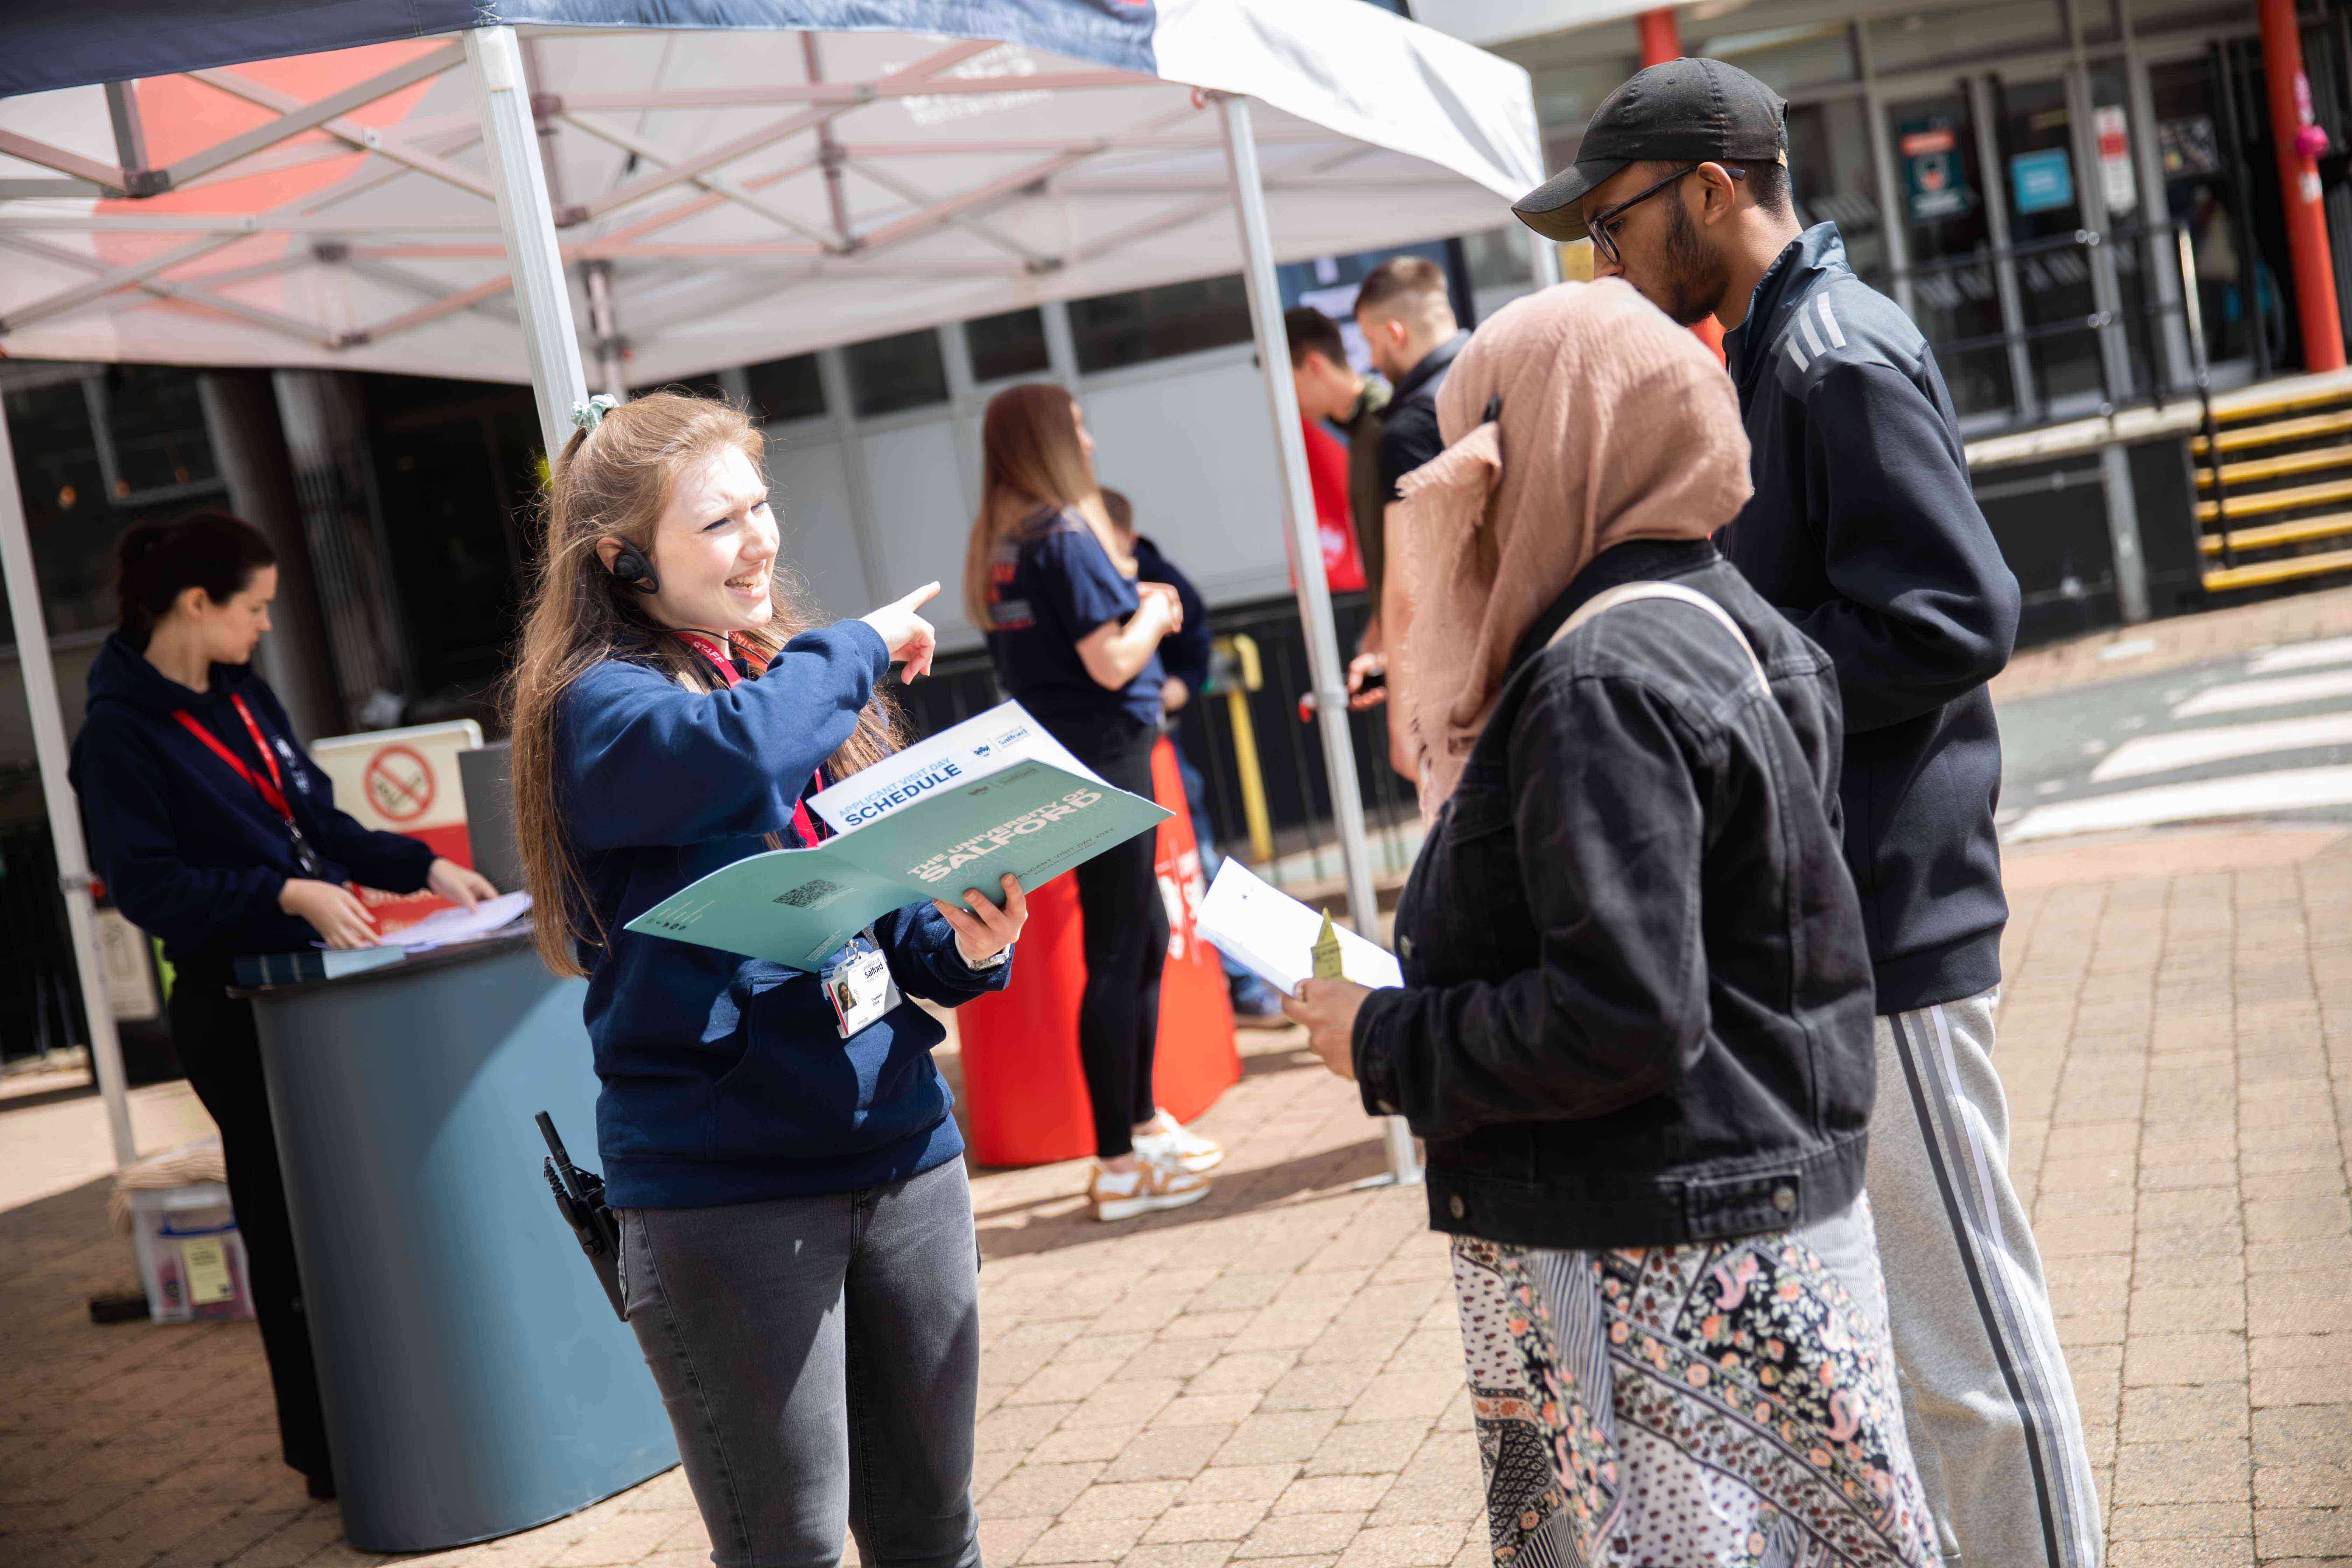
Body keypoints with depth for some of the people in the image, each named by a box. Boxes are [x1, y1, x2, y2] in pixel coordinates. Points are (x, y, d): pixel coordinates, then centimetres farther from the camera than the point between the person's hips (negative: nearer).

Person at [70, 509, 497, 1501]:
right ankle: (327, 1454, 14)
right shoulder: (120, 732, -12)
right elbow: (146, 885, -20)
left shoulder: (243, 694, 11)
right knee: (292, 1230, 1)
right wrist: (290, 894, -27)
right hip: (235, 1005, -7)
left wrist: (425, 867, 10)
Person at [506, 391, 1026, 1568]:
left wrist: (968, 946, -7)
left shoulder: (809, 679, 12)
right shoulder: (597, 704, -8)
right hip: (726, 1190, -6)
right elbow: (734, 757, -31)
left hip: (902, 1152, 6)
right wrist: (857, 648, -13)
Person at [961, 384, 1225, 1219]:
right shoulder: (1068, 536, -15)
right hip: (1103, 755, -9)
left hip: (1052, 758, 9)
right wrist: (1155, 613, -1)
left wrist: (1136, 606, 13)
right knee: (1116, 955, -3)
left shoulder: (998, 546, 11)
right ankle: (1118, 1165, 4)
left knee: (1148, 938, 19)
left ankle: (1142, 1121, 30)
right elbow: (1112, 664, -20)